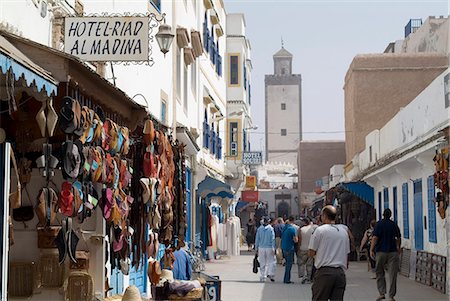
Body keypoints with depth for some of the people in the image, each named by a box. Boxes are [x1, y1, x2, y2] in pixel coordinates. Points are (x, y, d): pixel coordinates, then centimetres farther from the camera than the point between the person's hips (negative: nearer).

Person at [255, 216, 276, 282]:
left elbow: (257, 239, 5)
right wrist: (273, 249, -6)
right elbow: (273, 239, -7)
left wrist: (256, 248, 12)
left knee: (262, 263, 7)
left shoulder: (259, 229, 1)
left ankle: (263, 277, 7)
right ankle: (271, 274, -8)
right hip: (269, 247, -2)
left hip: (261, 248, 2)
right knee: (271, 262, 6)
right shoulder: (271, 229, -5)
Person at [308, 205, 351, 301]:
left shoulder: (320, 230, -4)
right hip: (340, 272, 5)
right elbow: (347, 253, 16)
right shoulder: (344, 230, 13)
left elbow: (311, 253, -2)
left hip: (324, 271, -5)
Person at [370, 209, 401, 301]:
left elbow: (375, 238, -13)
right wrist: (398, 248, 32)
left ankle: (382, 293, 6)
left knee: (379, 273, 12)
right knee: (392, 275, 2)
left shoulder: (379, 224, -5)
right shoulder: (394, 225, 7)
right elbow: (398, 238, 17)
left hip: (381, 252, -2)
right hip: (393, 252, 2)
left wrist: (371, 250, -11)